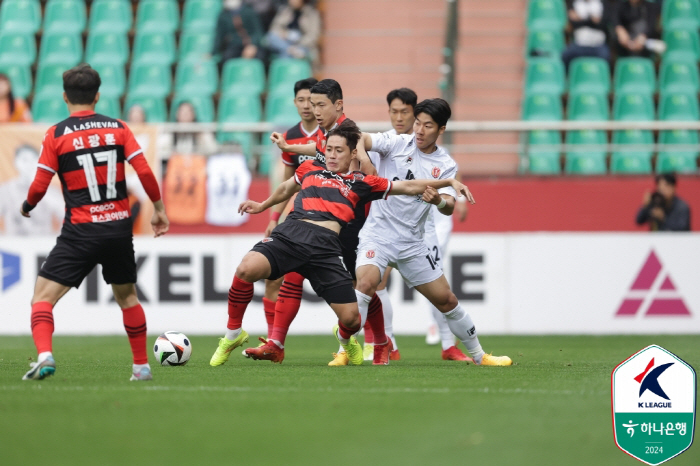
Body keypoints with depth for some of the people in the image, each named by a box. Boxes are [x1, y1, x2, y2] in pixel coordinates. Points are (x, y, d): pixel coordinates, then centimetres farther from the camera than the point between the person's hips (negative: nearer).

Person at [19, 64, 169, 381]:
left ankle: (44, 355, -26)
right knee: (127, 296, 23)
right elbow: (144, 172, -2)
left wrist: (26, 207, 16)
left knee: (42, 296, -2)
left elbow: (39, 186, -5)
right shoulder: (117, 128, 4)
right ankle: (142, 366, 25)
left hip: (81, 232, -3)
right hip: (119, 228, 3)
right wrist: (159, 209, 11)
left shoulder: (56, 134, -3)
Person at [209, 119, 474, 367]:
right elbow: (288, 188, 46)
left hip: (325, 246, -1)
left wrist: (449, 182, 15)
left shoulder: (361, 183, 19)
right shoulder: (310, 169, 25)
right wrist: (262, 206, 59)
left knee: (351, 318, -8)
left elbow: (409, 187, 23)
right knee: (247, 269, -29)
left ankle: (345, 337, 36)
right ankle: (233, 335, -6)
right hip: (289, 234, 1)